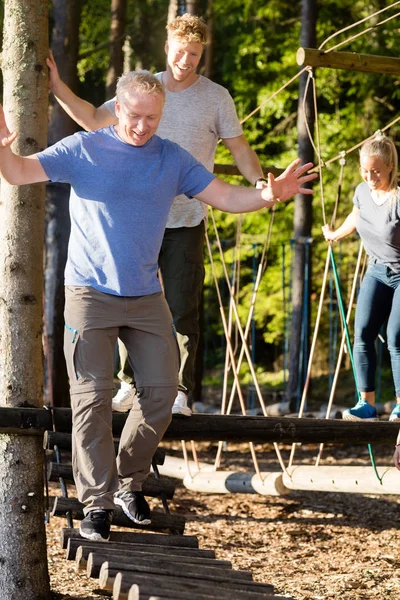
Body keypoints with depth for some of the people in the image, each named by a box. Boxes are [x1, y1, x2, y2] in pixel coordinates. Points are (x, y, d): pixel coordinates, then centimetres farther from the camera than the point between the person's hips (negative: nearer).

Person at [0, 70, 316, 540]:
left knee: (161, 391, 3)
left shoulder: (173, 159, 6)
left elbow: (224, 196, 6)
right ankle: (97, 503, -2)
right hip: (90, 293, -4)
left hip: (146, 296, 4)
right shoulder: (84, 149, -3)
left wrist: (268, 195, -14)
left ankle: (129, 481, 22)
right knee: (93, 397, -7)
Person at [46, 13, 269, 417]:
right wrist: (57, 88, 6)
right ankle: (129, 386, 13)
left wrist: (259, 182, -13)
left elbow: (239, 147, 5)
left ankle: (180, 394, 2)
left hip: (186, 221, -2)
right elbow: (95, 120, 15)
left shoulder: (215, 97, 1)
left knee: (183, 311, -4)